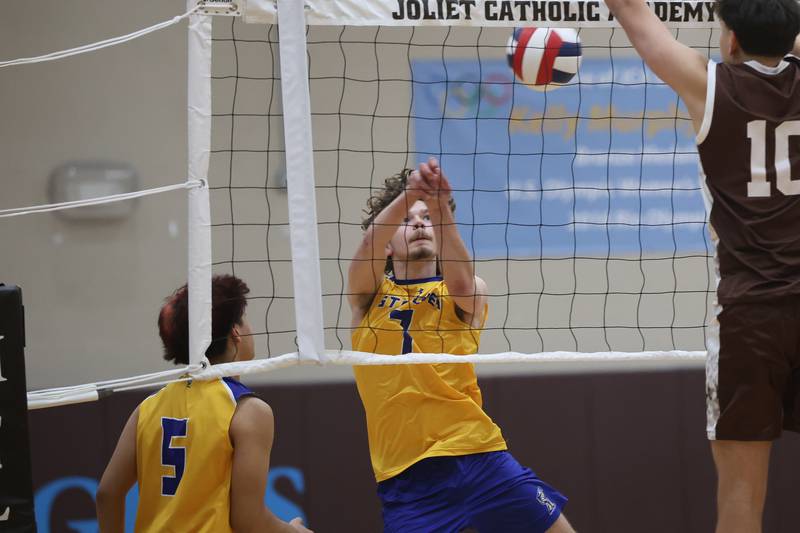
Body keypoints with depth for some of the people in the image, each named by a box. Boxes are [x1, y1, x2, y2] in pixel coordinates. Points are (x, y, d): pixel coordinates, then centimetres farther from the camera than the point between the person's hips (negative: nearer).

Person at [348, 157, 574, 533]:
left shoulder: (469, 294, 9)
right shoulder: (368, 294, 11)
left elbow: (461, 279, -15)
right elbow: (369, 242, -9)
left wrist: (441, 208, -32)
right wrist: (408, 194, -28)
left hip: (478, 455, 0)